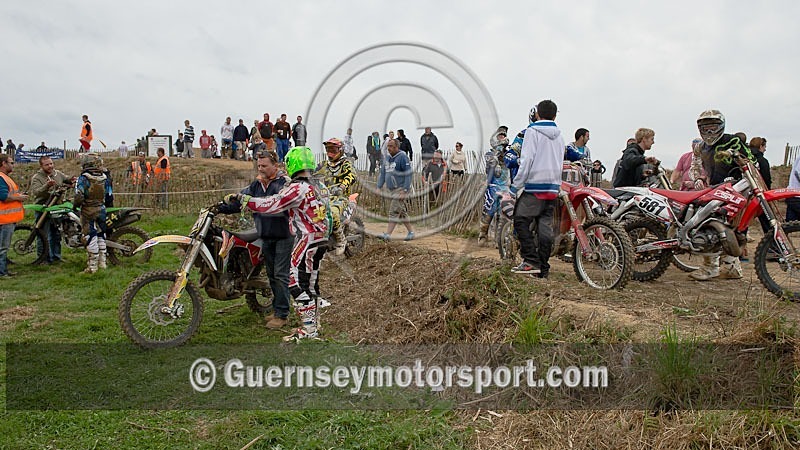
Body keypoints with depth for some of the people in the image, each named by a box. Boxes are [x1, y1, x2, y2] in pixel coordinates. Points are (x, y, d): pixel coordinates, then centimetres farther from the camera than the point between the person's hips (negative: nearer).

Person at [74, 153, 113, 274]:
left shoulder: (83, 179, -12)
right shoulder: (105, 178, 4)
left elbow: (79, 196, -19)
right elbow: (110, 196, 8)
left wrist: (75, 205, -1)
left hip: (87, 211, -5)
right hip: (101, 209, 5)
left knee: (90, 237, -3)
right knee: (101, 236, 15)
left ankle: (92, 266, -1)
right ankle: (102, 262, 22)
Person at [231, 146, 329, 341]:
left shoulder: (297, 188, -14)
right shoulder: (316, 187, 14)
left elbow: (270, 205, -18)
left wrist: (243, 198, -11)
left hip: (307, 240, -10)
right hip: (321, 239, 10)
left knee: (297, 283, -8)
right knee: (310, 283, 16)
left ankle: (308, 328, -9)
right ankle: (314, 323, 24)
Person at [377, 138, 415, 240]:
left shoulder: (402, 157, -11)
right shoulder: (387, 158, 14)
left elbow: (409, 174, -16)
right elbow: (382, 173, 19)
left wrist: (404, 191, -22)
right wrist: (379, 187, 10)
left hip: (400, 189, -8)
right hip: (391, 190, 8)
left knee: (394, 212, -12)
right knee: (401, 212, 13)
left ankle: (388, 234, -15)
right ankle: (411, 232, 23)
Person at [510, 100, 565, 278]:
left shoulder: (532, 131, -4)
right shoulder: (559, 135, 16)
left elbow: (527, 160, -11)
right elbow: (560, 161, 18)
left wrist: (516, 185, -9)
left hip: (535, 185, -6)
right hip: (553, 187, 6)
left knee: (521, 221, -2)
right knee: (545, 226, 6)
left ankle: (531, 261, -10)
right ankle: (543, 268, 7)